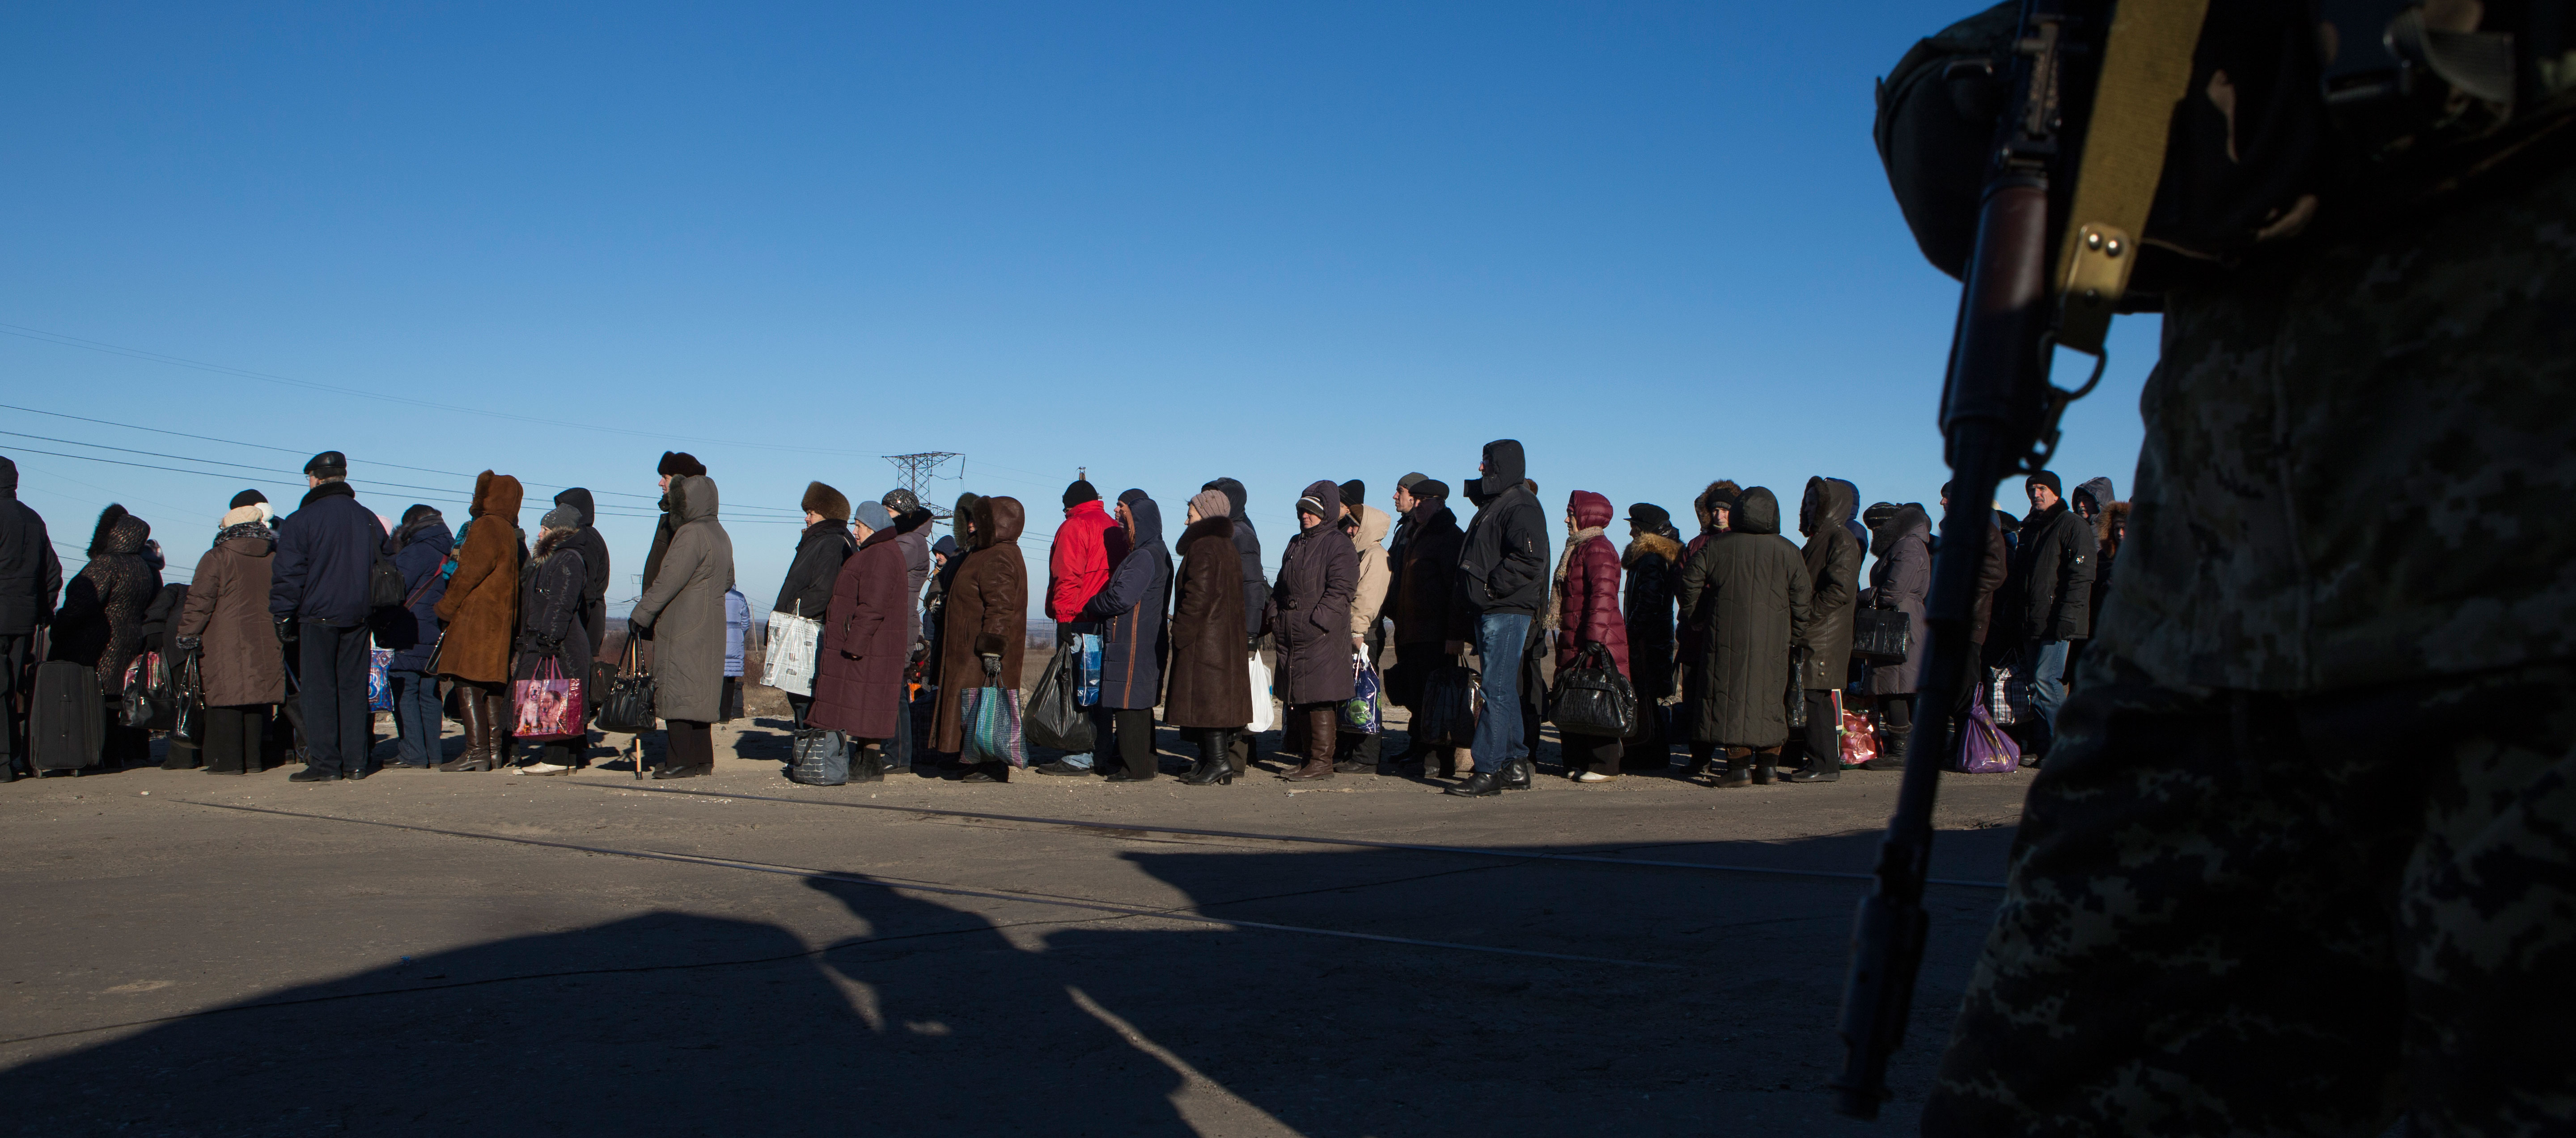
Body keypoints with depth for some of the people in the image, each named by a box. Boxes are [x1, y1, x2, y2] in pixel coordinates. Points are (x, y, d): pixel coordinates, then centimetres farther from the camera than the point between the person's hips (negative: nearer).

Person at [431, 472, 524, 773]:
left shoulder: (486, 527, -10)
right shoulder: (508, 531, 19)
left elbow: (471, 572, -15)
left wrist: (446, 607, -6)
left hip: (476, 616, -10)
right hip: (499, 619, 10)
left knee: (468, 683, -10)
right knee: (491, 685, 10)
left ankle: (477, 752, -15)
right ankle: (495, 751, 10)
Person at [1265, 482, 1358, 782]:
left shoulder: (1339, 546, -5)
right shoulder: (1296, 544, 20)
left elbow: (1339, 590, -13)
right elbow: (1281, 586, 25)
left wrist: (1316, 623, -18)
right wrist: (1273, 618, 11)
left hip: (1323, 636, -8)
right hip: (1291, 638, 8)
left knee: (1320, 700, -9)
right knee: (1298, 699, 9)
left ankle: (1322, 761, -5)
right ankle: (1308, 756, 17)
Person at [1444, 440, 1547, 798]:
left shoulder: (1521, 507, -11)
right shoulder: (1491, 505, 21)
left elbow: (1530, 561, -22)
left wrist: (1491, 587, -18)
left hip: (1507, 612, -10)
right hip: (1488, 612, 10)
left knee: (1497, 691, -11)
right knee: (1504, 690, 14)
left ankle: (1488, 771, -12)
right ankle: (1517, 763, 21)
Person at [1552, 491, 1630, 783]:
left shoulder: (1598, 549, -12)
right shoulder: (1578, 548, 20)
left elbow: (1603, 595, -21)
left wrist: (1595, 638, -26)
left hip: (1597, 641, -10)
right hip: (1574, 643, 10)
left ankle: (1603, 767, -3)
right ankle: (1578, 762, 16)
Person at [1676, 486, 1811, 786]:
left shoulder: (1715, 546, 0)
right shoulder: (1788, 552, 2)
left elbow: (1690, 582, 3)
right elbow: (1802, 596, 3)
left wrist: (1695, 620, 16)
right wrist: (1797, 635, 12)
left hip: (1727, 636, -2)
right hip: (1772, 641, 2)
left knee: (1732, 696, 1)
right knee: (1770, 698, 11)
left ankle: (1739, 766, -3)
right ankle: (1768, 763, 12)